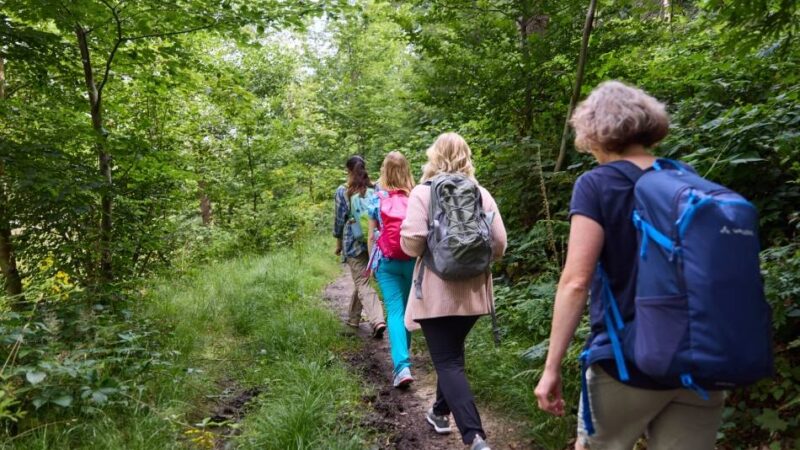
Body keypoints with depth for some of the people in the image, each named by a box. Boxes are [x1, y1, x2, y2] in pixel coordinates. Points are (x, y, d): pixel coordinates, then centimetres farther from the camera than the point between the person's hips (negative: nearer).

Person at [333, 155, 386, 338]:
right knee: (361, 280, 19)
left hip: (353, 242, -4)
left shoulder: (343, 192, -3)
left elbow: (339, 219, 0)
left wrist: (338, 242, 11)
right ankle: (353, 318, 32)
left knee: (362, 283, -4)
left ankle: (377, 321, -21)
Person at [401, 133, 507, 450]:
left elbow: (412, 244, -16)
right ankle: (440, 413, 39)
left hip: (437, 292, -5)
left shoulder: (423, 192, -8)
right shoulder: (482, 195, 2)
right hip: (472, 291, 5)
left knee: (448, 362, -1)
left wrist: (429, 249, 6)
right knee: (452, 354, 23)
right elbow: (499, 246, 1)